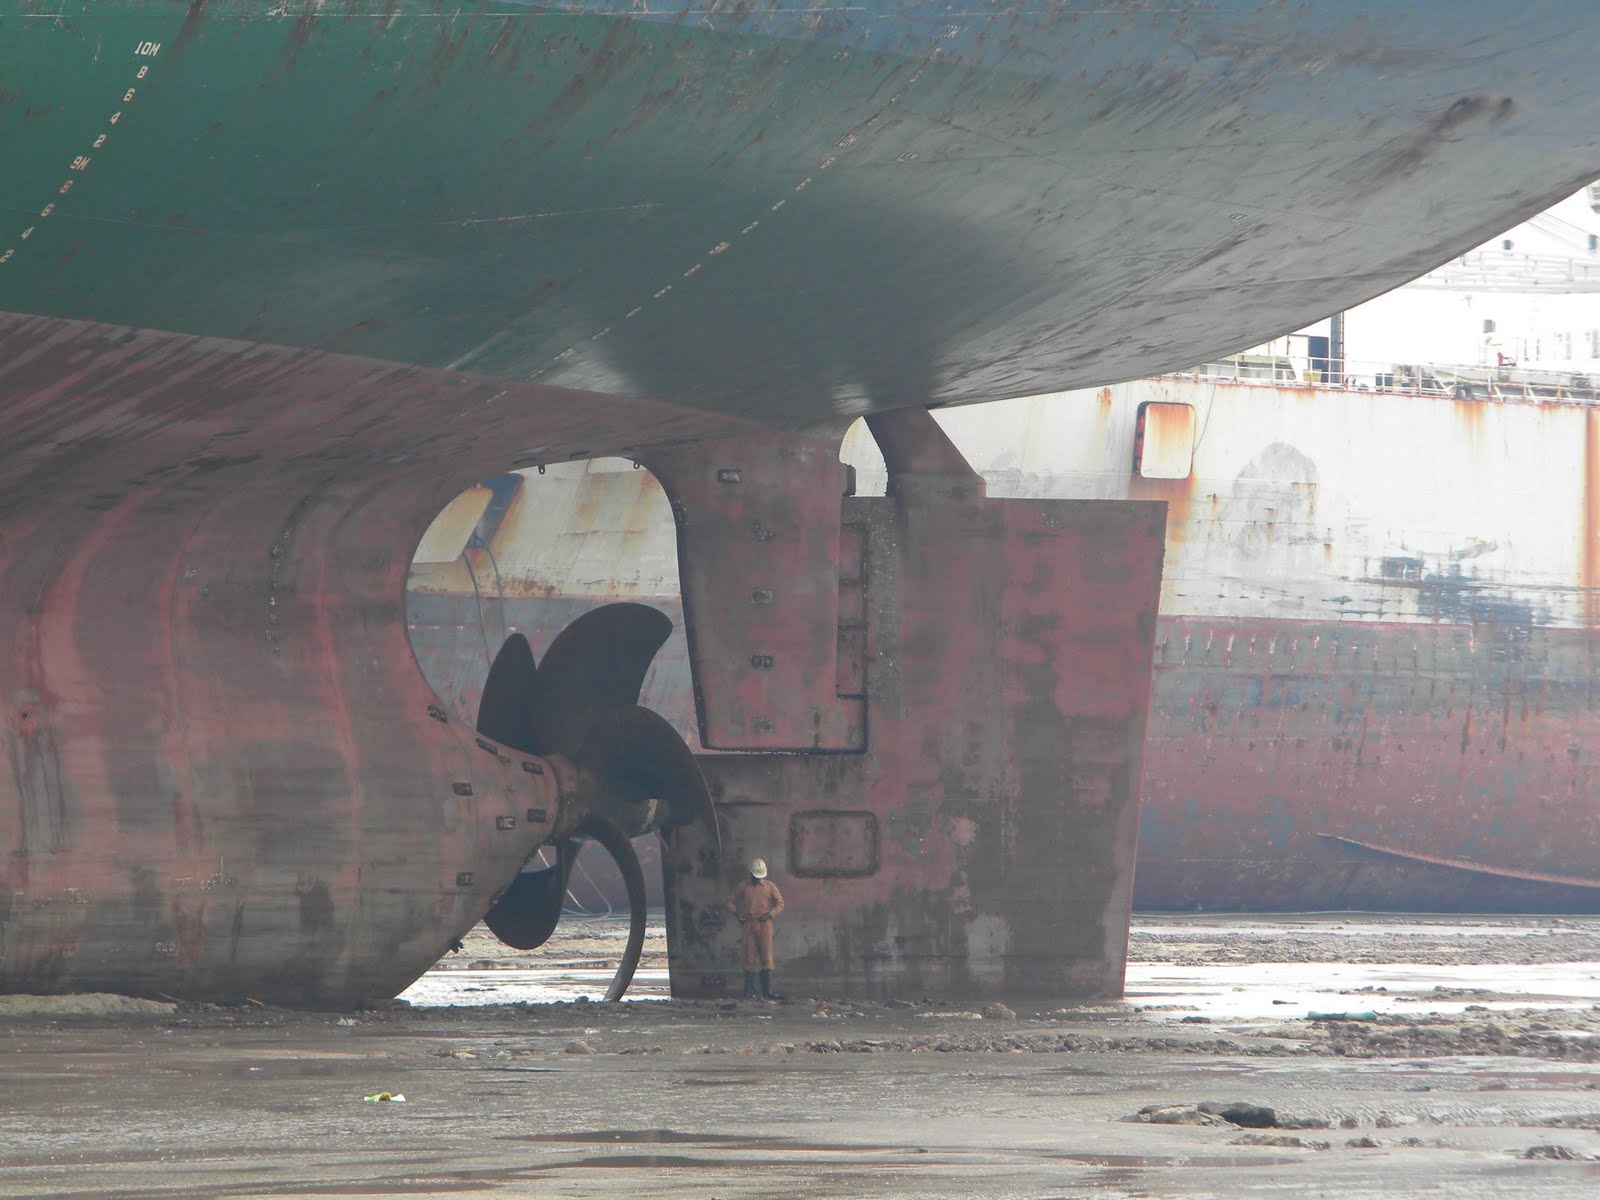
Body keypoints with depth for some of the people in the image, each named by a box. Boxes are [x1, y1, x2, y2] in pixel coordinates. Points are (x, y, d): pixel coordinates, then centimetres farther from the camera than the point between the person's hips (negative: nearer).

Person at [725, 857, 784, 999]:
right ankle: (749, 991, 1)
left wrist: (770, 913, -5)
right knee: (750, 957, -2)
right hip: (749, 924, 0)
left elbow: (780, 903, 12)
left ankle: (767, 992, -7)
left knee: (766, 957, -6)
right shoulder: (743, 886, 8)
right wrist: (737, 914, -2)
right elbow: (731, 901, 14)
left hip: (764, 924, 0)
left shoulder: (769, 886, 8)